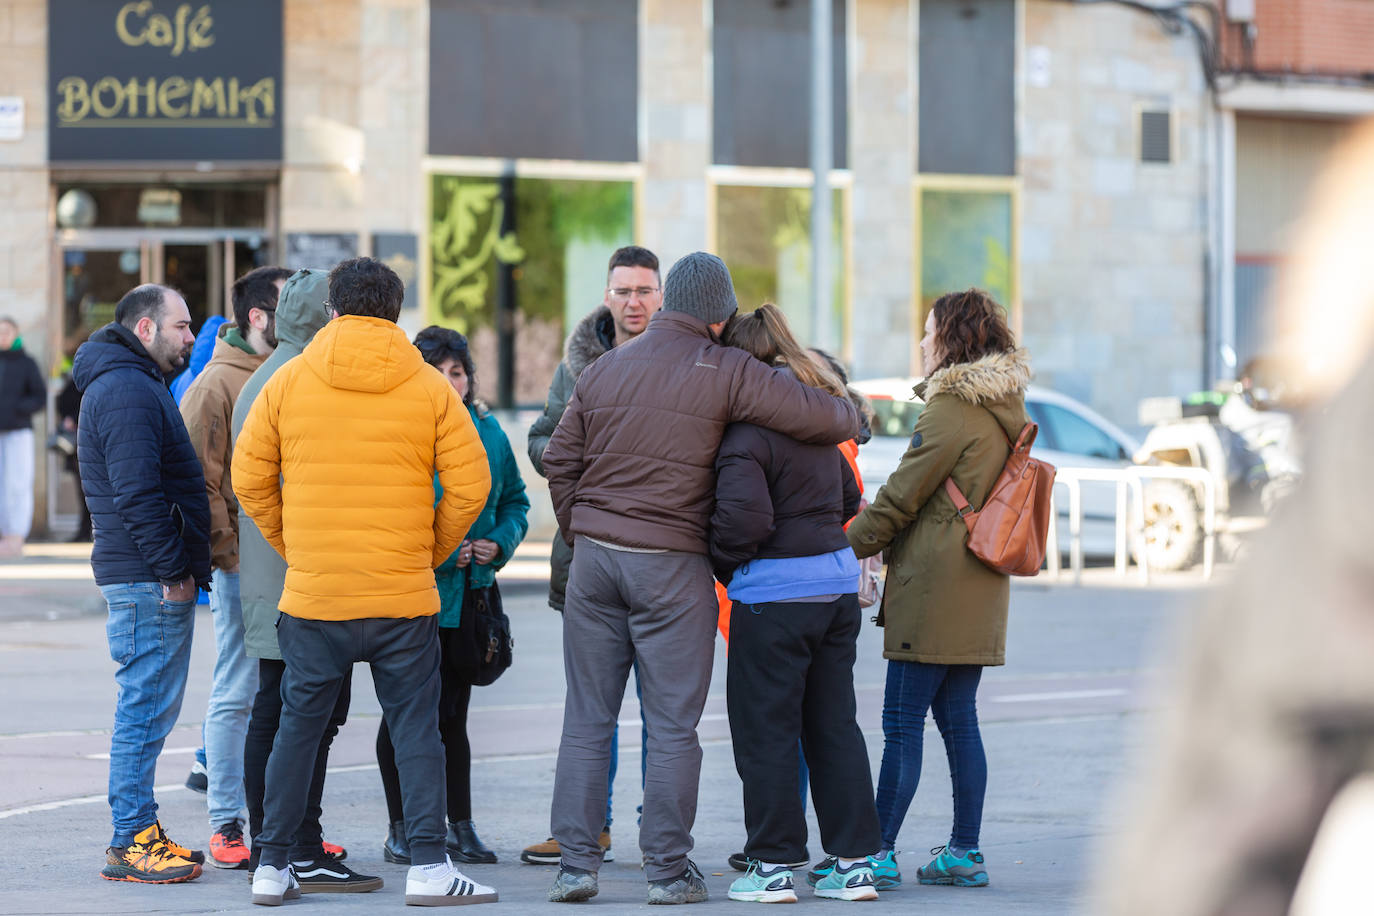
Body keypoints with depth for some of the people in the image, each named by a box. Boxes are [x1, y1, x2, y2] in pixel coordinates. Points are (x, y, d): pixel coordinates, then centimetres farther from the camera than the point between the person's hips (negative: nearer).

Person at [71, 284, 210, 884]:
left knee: (151, 709, 14)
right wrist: (173, 570, -20)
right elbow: (137, 494, -22)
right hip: (149, 582, -11)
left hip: (158, 579, 11)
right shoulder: (128, 391, -15)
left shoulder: (137, 385, 21)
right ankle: (130, 846, -5)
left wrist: (185, 565, 21)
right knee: (145, 709, -8)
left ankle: (141, 833, 19)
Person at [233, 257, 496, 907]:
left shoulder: (288, 382, 1)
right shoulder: (429, 388, -1)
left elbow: (250, 478, 4)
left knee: (299, 727, 11)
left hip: (311, 594, 1)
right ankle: (428, 867, 1)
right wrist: (430, 553, 10)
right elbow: (470, 485, -3)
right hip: (404, 596, -1)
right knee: (416, 730, 5)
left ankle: (271, 867, 14)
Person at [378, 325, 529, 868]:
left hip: (470, 592, 5)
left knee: (452, 711, 12)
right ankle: (401, 829, 9)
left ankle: (461, 827, 18)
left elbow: (515, 499, 16)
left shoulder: (487, 432, 8)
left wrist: (500, 542, -3)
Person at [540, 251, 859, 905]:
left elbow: (560, 460, 12)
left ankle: (575, 863, 6)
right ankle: (668, 871, 4)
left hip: (594, 557, 4)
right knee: (672, 724, 2)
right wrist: (850, 419, 14)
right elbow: (821, 418, -8)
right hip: (673, 565, -4)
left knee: (587, 719, 8)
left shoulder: (604, 369, 10)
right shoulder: (727, 373, -6)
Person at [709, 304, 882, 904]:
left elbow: (745, 516, -25)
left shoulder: (746, 431, -16)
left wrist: (724, 564, -7)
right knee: (834, 725, 13)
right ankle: (855, 861, 14)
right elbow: (848, 498, 20)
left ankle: (773, 865, 7)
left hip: (775, 591, -8)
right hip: (838, 580, 8)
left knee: (766, 729, 3)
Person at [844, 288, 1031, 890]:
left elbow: (898, 499, -12)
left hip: (933, 591, -9)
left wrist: (844, 549, 0)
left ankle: (877, 851, -4)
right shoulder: (1005, 412, 14)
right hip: (977, 593, 9)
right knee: (958, 720, 11)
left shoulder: (951, 411, -14)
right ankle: (964, 852, 11)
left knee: (902, 724, -5)